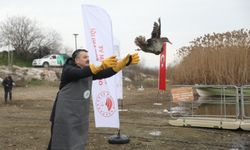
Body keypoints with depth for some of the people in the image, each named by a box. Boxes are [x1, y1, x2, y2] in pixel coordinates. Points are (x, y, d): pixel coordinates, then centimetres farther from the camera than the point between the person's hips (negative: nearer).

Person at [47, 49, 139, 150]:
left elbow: (106, 73, -2)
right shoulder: (68, 70, -13)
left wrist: (125, 62, -12)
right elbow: (82, 73, -34)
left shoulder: (89, 73, 8)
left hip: (81, 116, 7)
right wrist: (102, 65, -49)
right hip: (65, 115, -7)